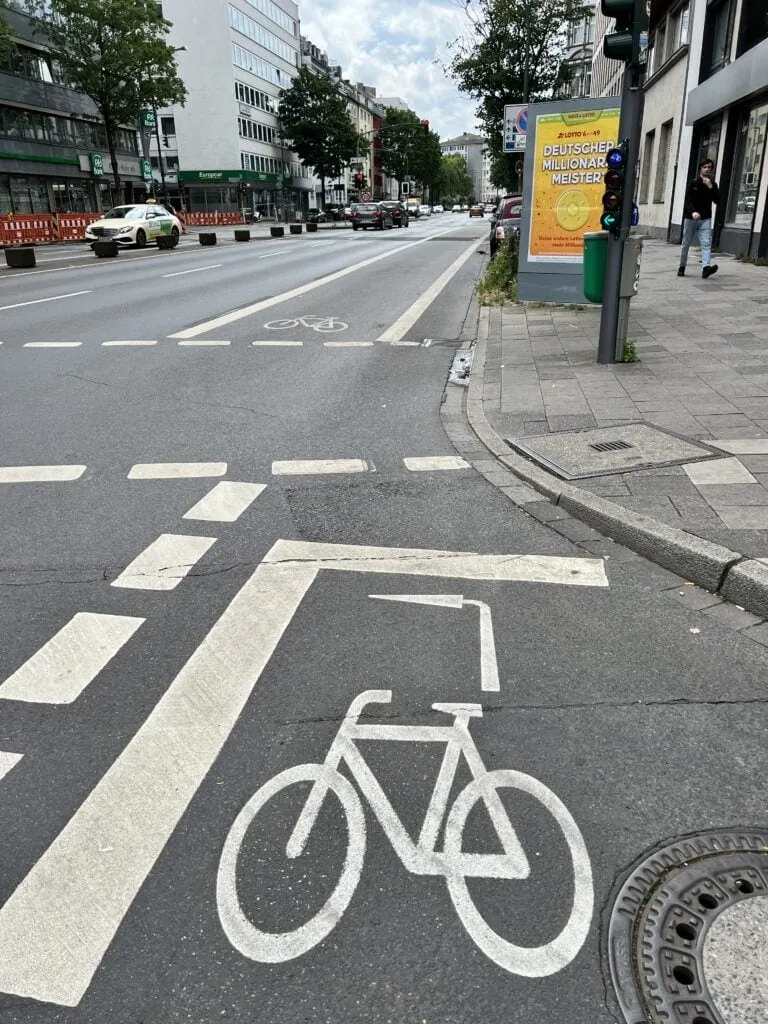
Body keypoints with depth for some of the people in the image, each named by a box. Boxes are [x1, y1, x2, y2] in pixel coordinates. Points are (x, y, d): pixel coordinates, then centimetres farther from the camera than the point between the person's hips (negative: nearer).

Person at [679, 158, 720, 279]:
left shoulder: (713, 185, 11)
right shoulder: (693, 183, 3)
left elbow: (717, 200, 1)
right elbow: (688, 200, -9)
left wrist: (710, 187, -10)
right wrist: (693, 212, -27)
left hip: (705, 219, 1)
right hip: (690, 218, -1)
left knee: (706, 243, -16)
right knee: (686, 244, 7)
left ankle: (706, 267, -29)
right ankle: (682, 267, 22)